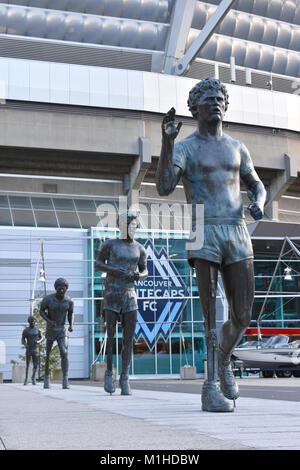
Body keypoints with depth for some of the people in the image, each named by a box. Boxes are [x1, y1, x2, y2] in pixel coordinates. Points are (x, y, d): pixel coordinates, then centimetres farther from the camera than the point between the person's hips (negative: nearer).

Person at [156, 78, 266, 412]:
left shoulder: (236, 147, 20)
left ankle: (223, 362, 31)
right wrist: (166, 142, -20)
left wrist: (258, 202, 4)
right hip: (204, 234, -4)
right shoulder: (184, 147, 5)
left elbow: (256, 185, 28)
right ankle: (211, 388, 1)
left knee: (243, 315, 4)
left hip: (238, 234, 4)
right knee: (211, 317, -7)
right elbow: (164, 188, -11)